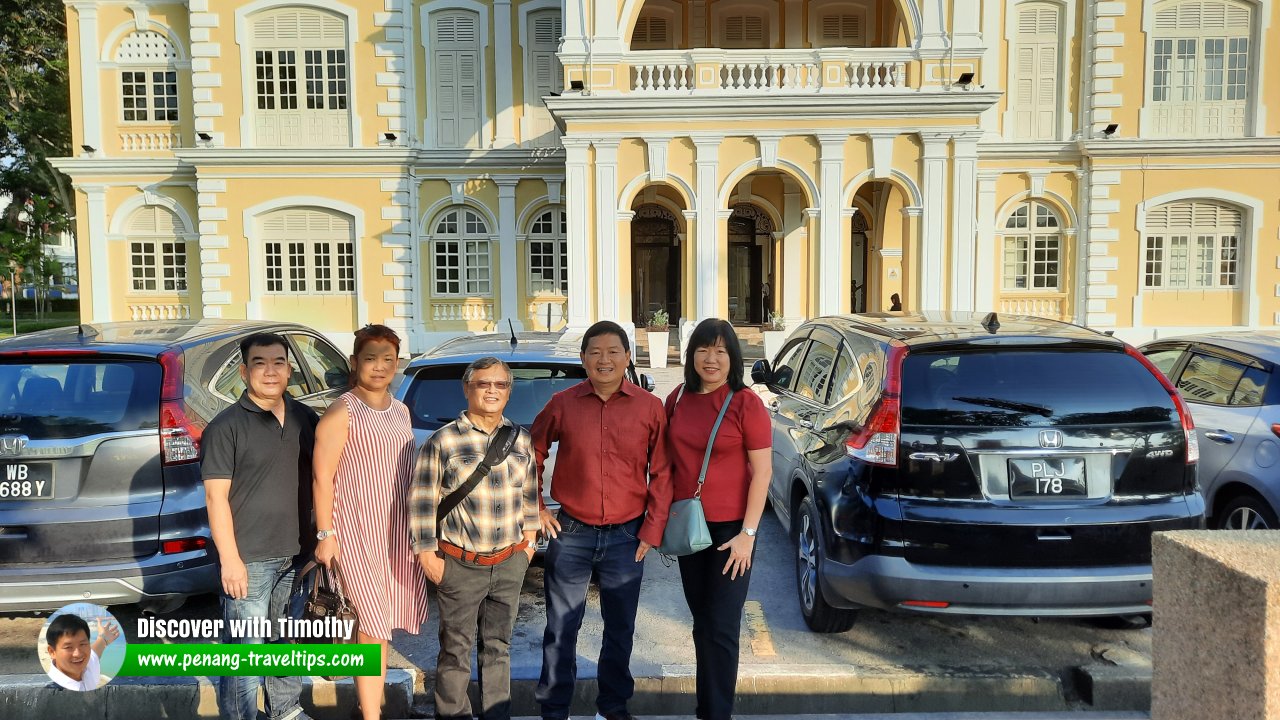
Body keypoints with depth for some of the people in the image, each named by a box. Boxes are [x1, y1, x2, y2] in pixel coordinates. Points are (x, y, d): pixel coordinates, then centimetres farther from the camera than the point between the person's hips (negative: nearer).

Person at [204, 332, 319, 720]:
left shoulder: (306, 419, 7)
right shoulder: (226, 426, -9)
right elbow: (216, 496, -11)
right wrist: (229, 559, -15)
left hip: (297, 555, 6)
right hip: (249, 559, -5)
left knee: (290, 642, 19)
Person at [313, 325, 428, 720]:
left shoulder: (401, 411, 10)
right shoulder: (341, 413, -11)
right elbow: (323, 478, -12)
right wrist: (325, 534, -14)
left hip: (397, 529, 7)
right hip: (357, 532, -6)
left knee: (380, 621, 15)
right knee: (373, 625, -4)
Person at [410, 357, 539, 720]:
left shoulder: (521, 439, 4)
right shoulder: (443, 440, -9)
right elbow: (422, 502, -6)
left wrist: (529, 543, 12)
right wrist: (428, 556, -6)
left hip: (510, 563, 4)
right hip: (460, 564, -3)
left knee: (498, 646, 15)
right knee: (456, 649, 8)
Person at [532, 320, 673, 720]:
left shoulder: (650, 408, -4)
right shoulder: (563, 404, -4)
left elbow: (662, 472, 0)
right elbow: (532, 453, 9)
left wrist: (652, 530, -3)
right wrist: (535, 507, 3)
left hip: (626, 537, 1)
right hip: (571, 533, 0)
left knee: (620, 628, 14)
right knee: (561, 628, 9)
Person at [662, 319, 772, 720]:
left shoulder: (745, 403, -11)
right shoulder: (678, 399, 3)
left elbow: (762, 472, -11)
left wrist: (748, 534, -15)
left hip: (730, 529, -5)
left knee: (721, 628, 2)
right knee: (701, 623, 16)